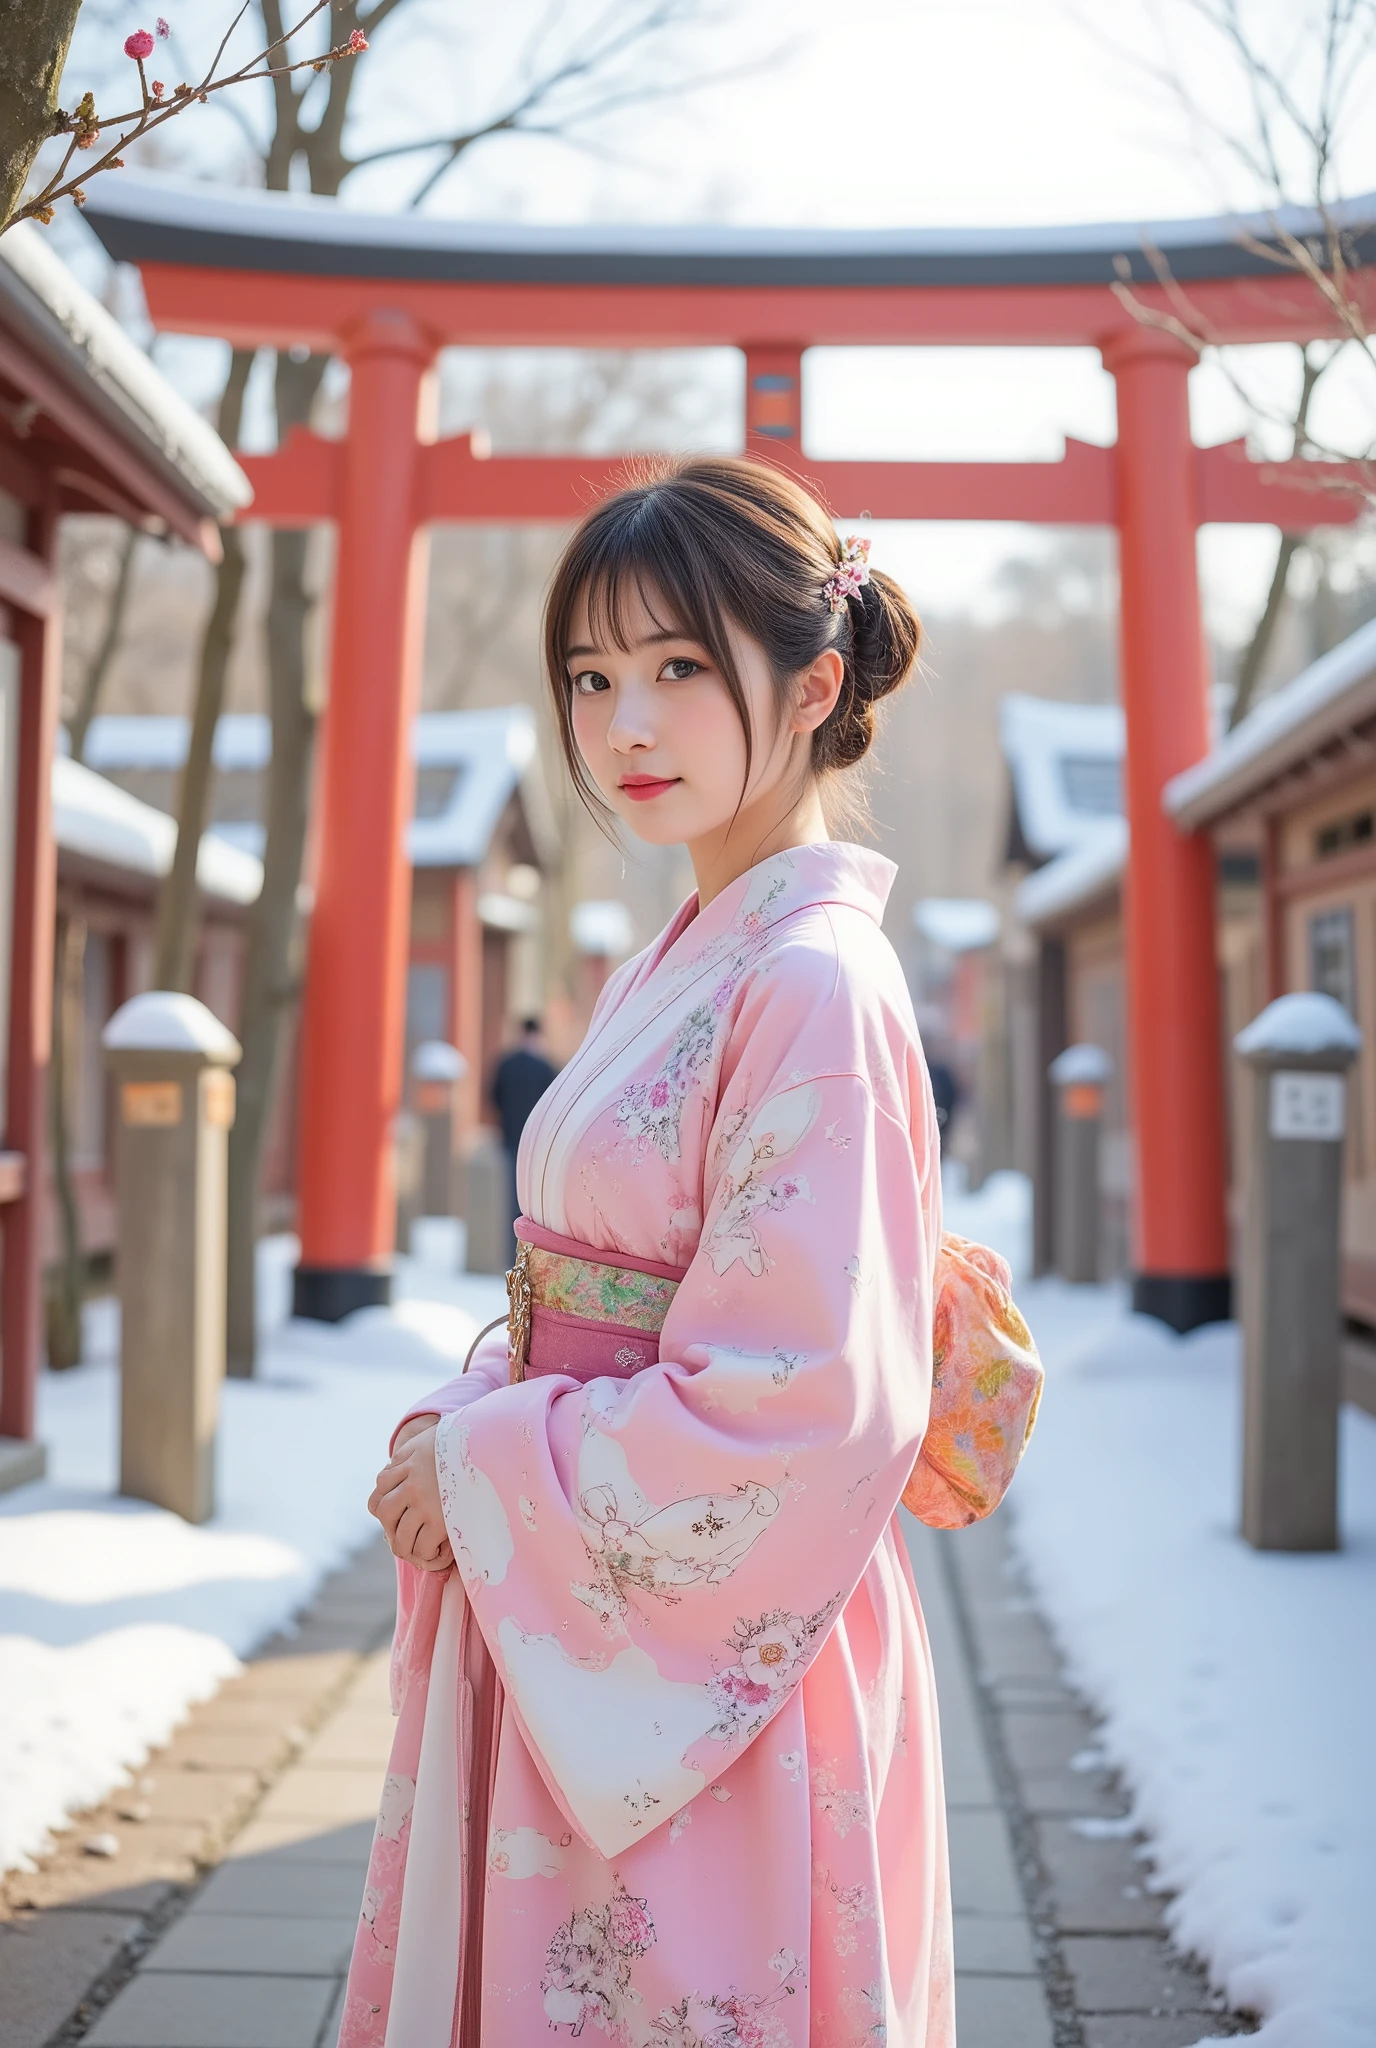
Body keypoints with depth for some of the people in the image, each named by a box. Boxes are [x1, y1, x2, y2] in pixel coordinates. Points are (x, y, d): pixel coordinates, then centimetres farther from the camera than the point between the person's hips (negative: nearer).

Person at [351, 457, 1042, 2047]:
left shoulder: (815, 987, -18)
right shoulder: (671, 974, 9)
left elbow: (801, 1414, -23)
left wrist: (481, 1466, -14)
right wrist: (468, 1419, -2)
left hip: (703, 1667, -8)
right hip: (572, 1651, 8)